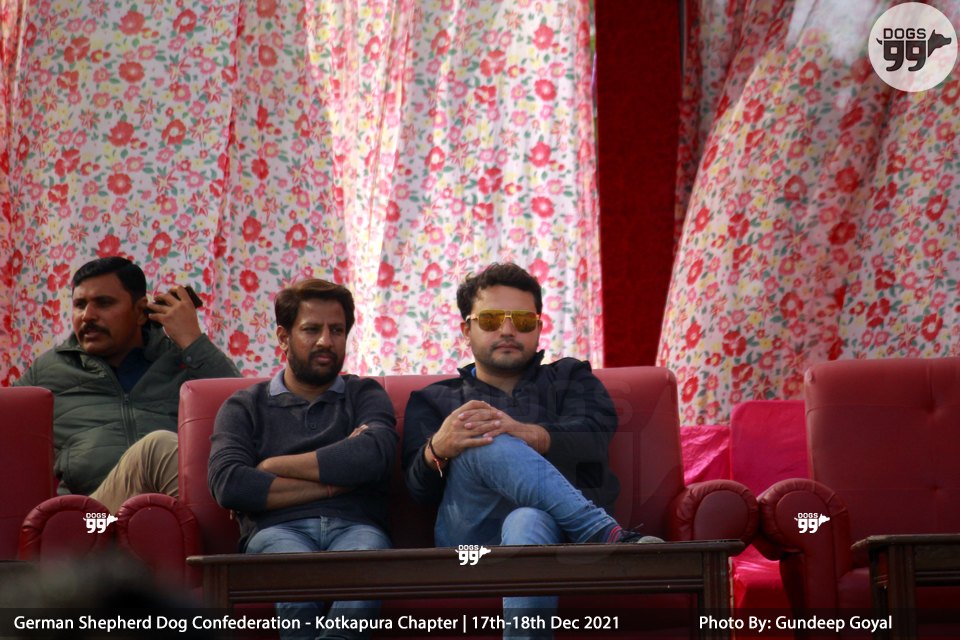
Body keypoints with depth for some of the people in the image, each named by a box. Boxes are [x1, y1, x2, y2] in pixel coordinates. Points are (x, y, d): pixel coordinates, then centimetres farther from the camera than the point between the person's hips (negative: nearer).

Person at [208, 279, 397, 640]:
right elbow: (227, 484, 0)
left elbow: (376, 455, -1)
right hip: (277, 531, 0)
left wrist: (274, 466, 2)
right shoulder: (244, 407, 21)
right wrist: (333, 481, 2)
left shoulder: (365, 395, 23)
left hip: (355, 527, 1)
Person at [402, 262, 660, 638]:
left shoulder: (571, 379, 26)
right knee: (488, 447, -32)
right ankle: (612, 538, -44)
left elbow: (590, 443, 1)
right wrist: (437, 451, -19)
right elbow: (419, 487, 7)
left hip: (559, 529, -1)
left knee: (528, 523, -40)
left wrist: (523, 434, -21)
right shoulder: (432, 401, 27)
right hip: (472, 535, 1)